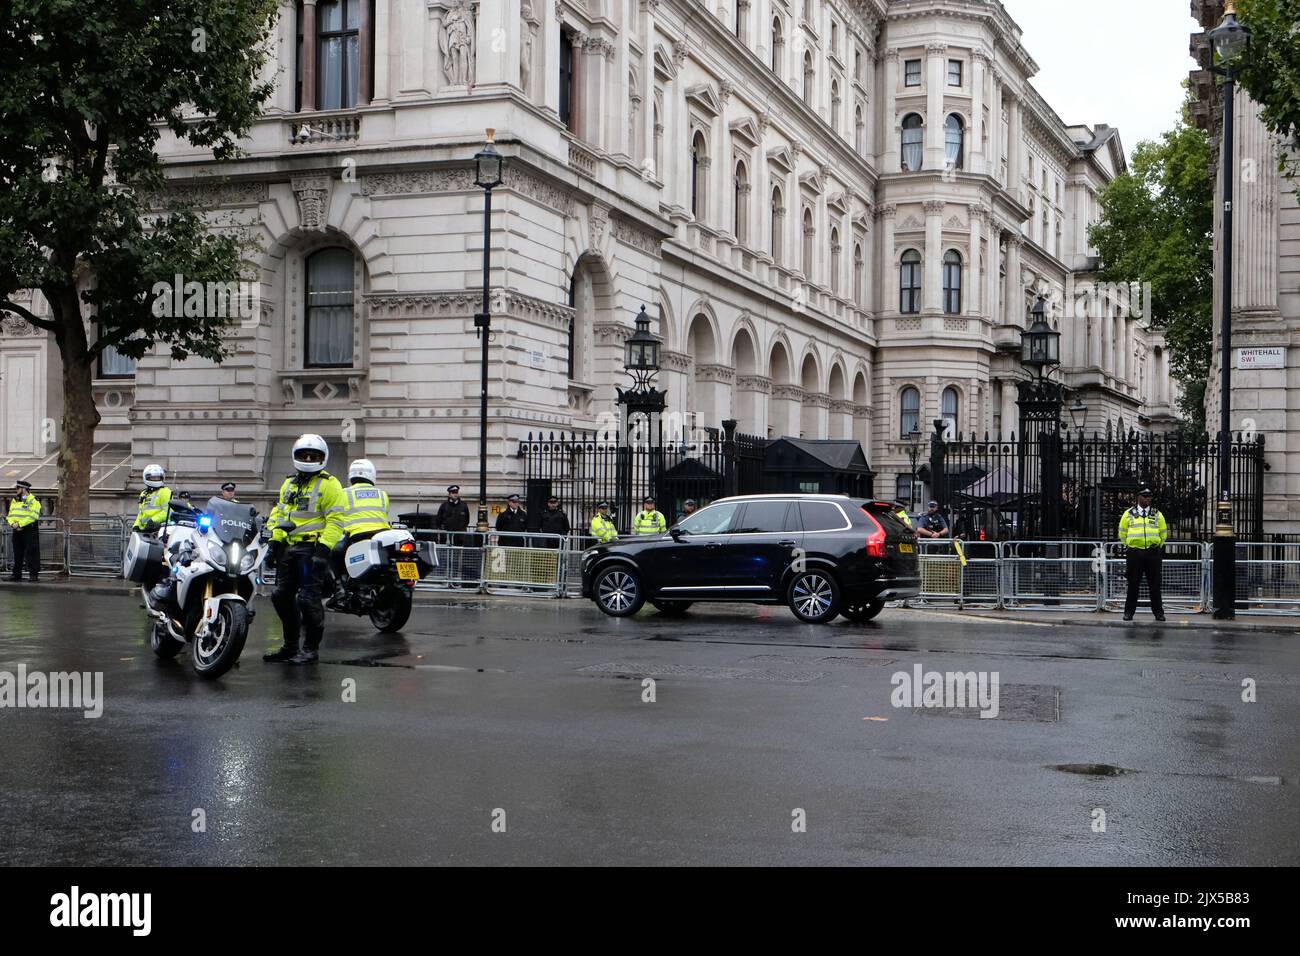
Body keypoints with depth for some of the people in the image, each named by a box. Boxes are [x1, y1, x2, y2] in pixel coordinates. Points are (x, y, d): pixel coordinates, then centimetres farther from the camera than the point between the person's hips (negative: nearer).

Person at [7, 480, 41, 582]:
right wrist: (12, 523, -7)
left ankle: (33, 574, -3)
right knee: (17, 554, 10)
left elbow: (32, 516, -16)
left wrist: (20, 524, -20)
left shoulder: (33, 501, -6)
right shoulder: (14, 501, 16)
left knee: (31, 553, -7)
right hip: (17, 531, 7)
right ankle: (16, 575, 16)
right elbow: (10, 515, 14)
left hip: (30, 530, -7)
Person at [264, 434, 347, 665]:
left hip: (312, 548, -8)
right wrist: (275, 537, 12)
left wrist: (323, 548, -19)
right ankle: (290, 646, 21)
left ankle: (311, 649, -3)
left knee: (308, 599, -12)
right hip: (289, 548, 8)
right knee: (282, 596, 10)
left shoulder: (329, 485, -4)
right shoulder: (289, 483, 19)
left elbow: (335, 520, -11)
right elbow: (278, 512, 25)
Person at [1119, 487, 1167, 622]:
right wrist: (1129, 545, 9)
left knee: (1155, 584, 3)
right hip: (1134, 554, -1)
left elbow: (1163, 532, 16)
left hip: (1153, 553, 1)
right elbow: (1122, 532, 12)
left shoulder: (1157, 514, 10)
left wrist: (1157, 547, 12)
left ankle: (1158, 612, 10)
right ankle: (1129, 611, 8)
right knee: (1133, 584, 2)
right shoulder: (1129, 514, 6)